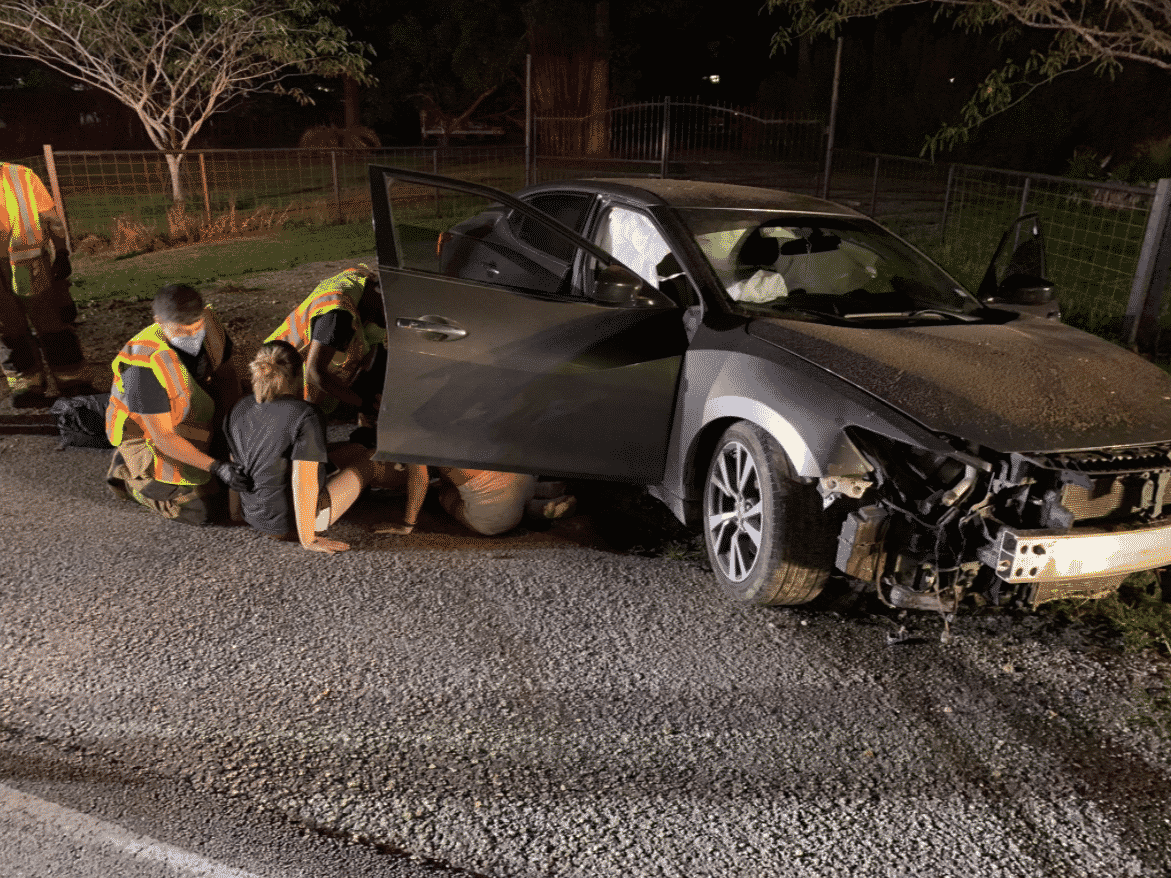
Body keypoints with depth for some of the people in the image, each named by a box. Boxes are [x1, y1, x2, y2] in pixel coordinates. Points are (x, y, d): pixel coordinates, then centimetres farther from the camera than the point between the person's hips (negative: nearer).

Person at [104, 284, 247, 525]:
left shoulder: (209, 324, -20)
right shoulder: (143, 366, -37)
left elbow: (225, 374, -2)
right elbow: (164, 437, -31)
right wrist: (217, 467, -37)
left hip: (190, 421, 6)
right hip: (147, 435, -6)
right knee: (198, 511, -8)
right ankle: (129, 473, 12)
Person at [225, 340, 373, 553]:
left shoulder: (239, 409, -2)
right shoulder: (306, 416, -23)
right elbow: (303, 482, -25)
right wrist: (308, 539, -17)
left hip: (253, 517, 7)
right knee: (360, 455, 10)